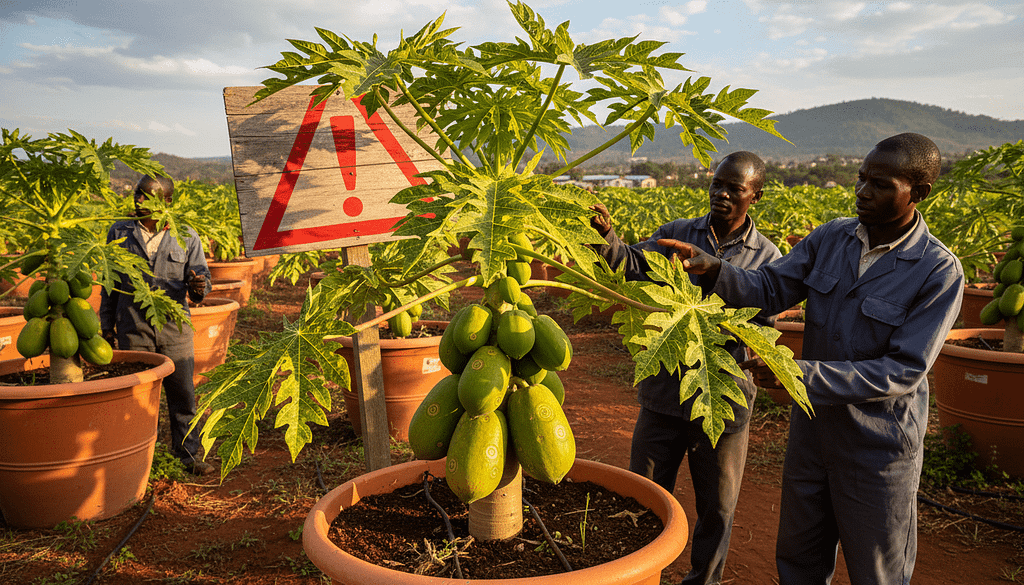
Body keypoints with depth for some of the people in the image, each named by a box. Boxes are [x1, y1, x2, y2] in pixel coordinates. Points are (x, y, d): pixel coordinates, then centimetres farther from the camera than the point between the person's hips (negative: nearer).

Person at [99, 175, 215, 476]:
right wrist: (107, 326, 9)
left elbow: (199, 279, 3)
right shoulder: (119, 233, 5)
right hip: (133, 332, 0)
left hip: (174, 331, 0)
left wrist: (199, 287, -23)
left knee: (183, 397, 6)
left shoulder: (187, 237, 2)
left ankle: (188, 454, 20)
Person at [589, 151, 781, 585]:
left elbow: (759, 327, -10)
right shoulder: (676, 233, 2)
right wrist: (608, 236, -34)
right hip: (664, 391, 1)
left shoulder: (767, 258, -2)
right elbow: (635, 263, -14)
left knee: (717, 507, 15)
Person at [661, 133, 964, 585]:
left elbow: (903, 371, -22)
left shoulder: (940, 272, -18)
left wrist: (804, 375, -32)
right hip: (813, 427, 4)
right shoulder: (830, 238, -3)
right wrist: (713, 268, -23)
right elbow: (771, 288, -3)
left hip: (877, 448, -4)